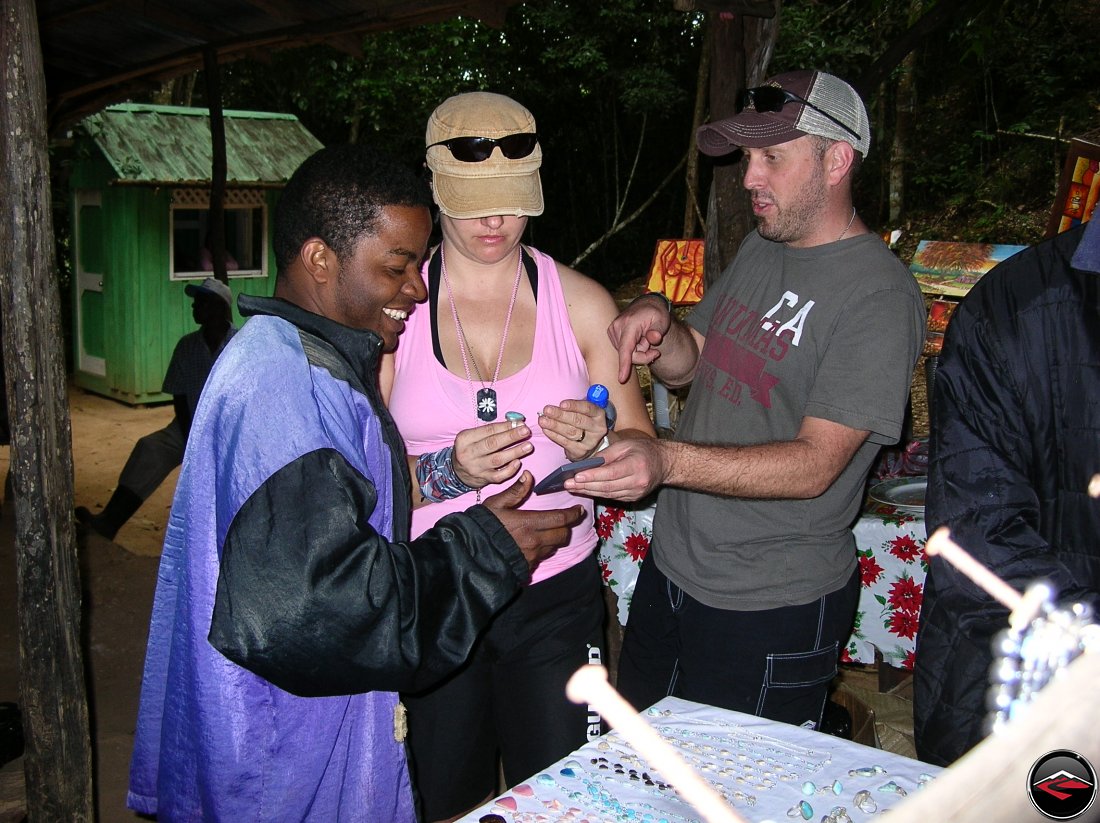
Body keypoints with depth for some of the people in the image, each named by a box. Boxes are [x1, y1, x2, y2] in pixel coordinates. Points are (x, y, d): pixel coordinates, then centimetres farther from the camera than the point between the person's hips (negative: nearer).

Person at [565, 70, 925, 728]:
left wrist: (669, 462, -38)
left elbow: (816, 463, -25)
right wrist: (659, 323, -9)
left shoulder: (879, 296, -19)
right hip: (671, 569, 8)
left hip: (774, 608, -7)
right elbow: (687, 366, 14)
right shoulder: (760, 248, 7)